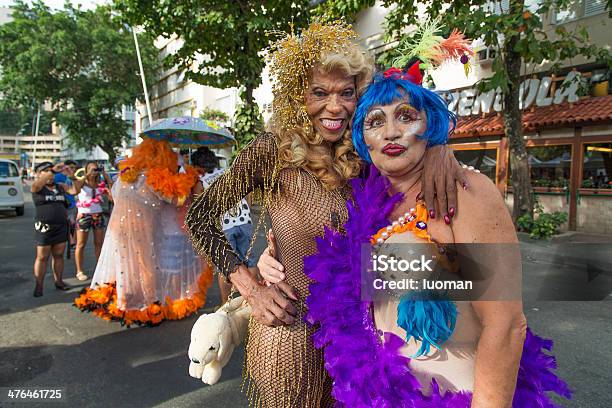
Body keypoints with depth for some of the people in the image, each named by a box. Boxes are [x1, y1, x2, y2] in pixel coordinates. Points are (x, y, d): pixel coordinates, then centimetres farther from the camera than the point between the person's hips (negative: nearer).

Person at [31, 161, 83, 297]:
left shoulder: (60, 186, 10)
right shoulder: (37, 188, -2)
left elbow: (75, 190, 1)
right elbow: (36, 184, -25)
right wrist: (54, 170, -28)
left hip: (61, 226, 4)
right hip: (45, 227, -4)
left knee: (58, 255, 11)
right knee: (42, 257, 2)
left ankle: (58, 281, 21)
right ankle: (39, 285, 9)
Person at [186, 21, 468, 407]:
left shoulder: (360, 156, -3)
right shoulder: (273, 151, -17)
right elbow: (200, 215, -9)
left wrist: (438, 148, -15)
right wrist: (252, 288, -13)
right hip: (290, 328, -5)